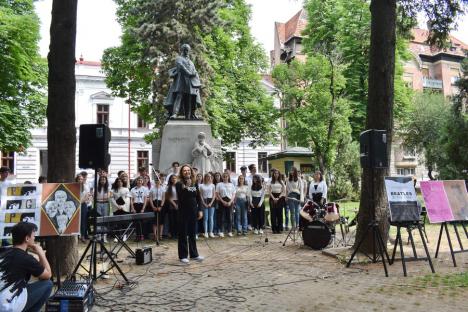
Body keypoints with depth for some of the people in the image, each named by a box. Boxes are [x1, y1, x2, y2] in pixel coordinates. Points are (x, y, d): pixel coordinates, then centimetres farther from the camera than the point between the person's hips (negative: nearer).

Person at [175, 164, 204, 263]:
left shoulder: (194, 184, 8)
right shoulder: (179, 184, -6)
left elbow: (198, 198, 11)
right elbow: (180, 198, -17)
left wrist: (200, 210, 6)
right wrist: (185, 188, -28)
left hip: (193, 211, 5)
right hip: (183, 211, -4)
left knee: (192, 234, 13)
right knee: (183, 234, 2)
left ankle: (194, 254, 22)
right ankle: (183, 256, 10)